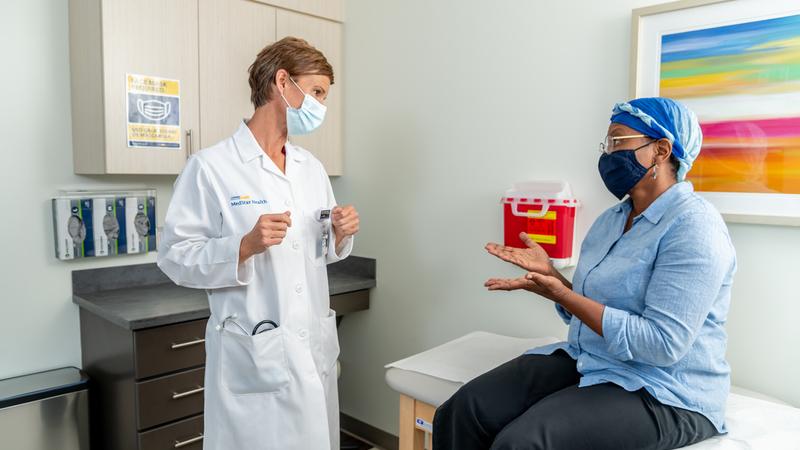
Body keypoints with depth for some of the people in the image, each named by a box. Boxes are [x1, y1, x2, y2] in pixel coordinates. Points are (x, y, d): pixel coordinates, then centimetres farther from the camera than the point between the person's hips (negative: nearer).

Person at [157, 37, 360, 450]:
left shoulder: (312, 168, 9)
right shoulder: (210, 167, -11)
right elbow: (175, 258, -11)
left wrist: (339, 235, -5)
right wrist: (245, 246, -25)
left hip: (316, 347, 6)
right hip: (254, 355, -6)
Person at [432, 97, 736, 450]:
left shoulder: (692, 227, -15)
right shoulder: (611, 219, 11)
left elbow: (661, 344, -23)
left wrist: (561, 295, -24)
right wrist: (548, 273, -1)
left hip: (662, 394, -7)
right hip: (588, 365, 7)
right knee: (463, 411, -14)